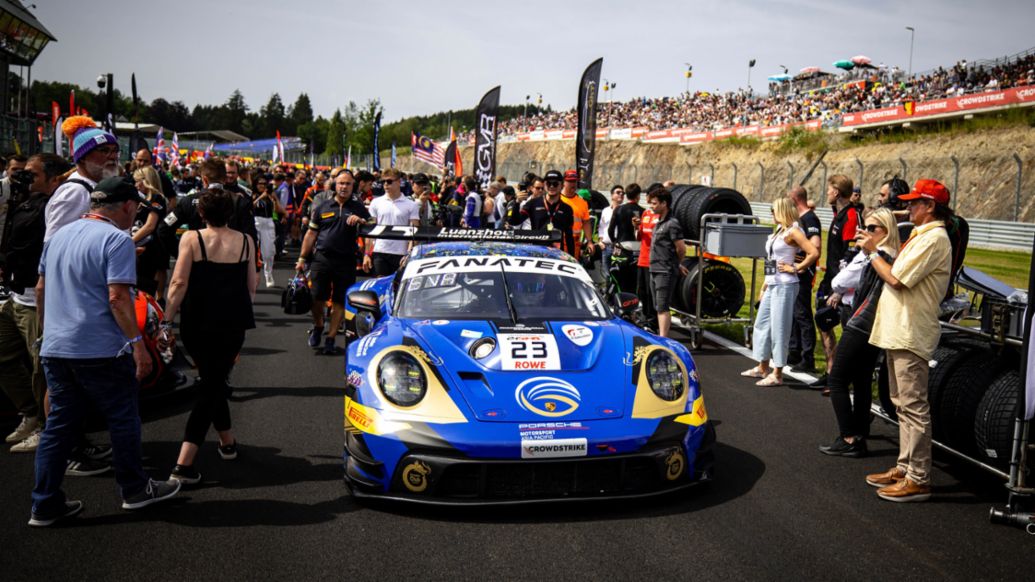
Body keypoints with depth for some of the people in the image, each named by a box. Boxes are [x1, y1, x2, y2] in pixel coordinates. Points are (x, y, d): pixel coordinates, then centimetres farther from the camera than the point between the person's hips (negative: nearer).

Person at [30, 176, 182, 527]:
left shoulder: (60, 235, 13)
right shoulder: (117, 240, -12)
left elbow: (41, 288, 20)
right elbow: (117, 297, -20)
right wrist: (137, 343, -19)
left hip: (55, 349, 7)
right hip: (101, 351, -7)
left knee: (59, 424, 12)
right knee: (123, 420, 9)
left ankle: (45, 505, 16)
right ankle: (134, 489, 21)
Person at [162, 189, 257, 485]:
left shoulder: (191, 239, -4)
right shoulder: (245, 241, 2)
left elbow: (179, 283, -12)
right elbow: (251, 287, 6)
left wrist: (167, 320, -5)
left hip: (197, 324, 0)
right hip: (232, 324, 0)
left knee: (211, 380, 22)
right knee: (213, 385, 4)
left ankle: (227, 440, 35)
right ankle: (184, 463, -4)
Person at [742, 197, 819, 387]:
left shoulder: (793, 231, -12)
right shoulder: (779, 231, 15)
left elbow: (814, 253, -23)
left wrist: (796, 268, -14)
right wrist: (764, 286, 19)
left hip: (785, 286, -10)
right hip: (772, 285, 10)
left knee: (779, 328, -5)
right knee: (761, 324, 15)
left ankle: (777, 374, 2)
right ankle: (763, 367, 26)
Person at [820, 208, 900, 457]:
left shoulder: (869, 255, -14)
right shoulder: (895, 258, 9)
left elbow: (838, 284, -10)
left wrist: (847, 291, 8)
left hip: (860, 326, -8)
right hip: (878, 328, 8)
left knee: (837, 381, -1)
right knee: (863, 383, 14)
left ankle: (848, 439, -3)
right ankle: (860, 437, 18)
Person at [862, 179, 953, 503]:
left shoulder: (933, 238, -14)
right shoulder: (921, 235, 18)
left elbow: (896, 278, -19)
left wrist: (873, 252, -7)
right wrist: (876, 248, 8)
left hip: (910, 335, -11)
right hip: (897, 331, 11)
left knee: (914, 407, -7)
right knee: (903, 405, 16)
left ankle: (918, 479, -2)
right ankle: (905, 467, 26)